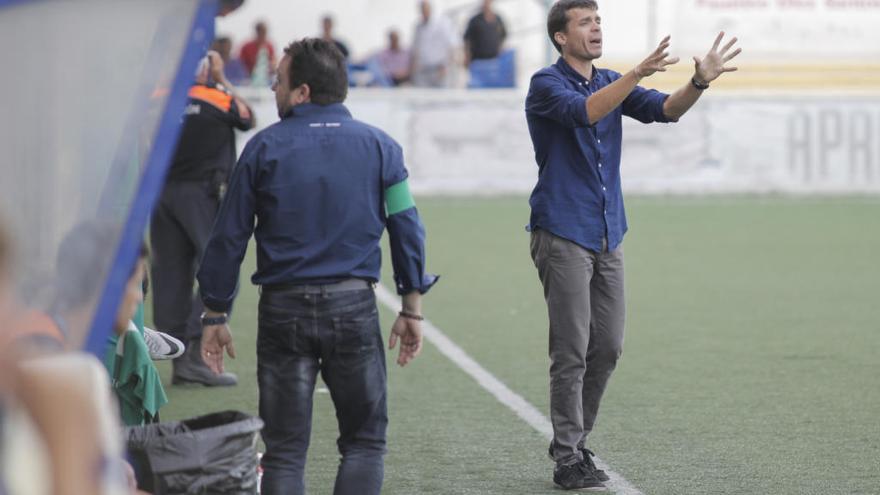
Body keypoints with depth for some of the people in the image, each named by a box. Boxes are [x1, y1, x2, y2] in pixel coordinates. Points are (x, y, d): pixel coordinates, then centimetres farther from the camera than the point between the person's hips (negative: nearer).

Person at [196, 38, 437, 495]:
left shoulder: (265, 147, 0)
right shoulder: (379, 146, 4)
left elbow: (228, 237, 0)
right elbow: (406, 229, 2)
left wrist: (215, 315, 7)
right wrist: (412, 309, 8)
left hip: (283, 309, 0)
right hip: (354, 305, 1)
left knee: (284, 449, 5)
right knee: (365, 440, 9)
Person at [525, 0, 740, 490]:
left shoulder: (613, 83, 12)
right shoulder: (546, 84, -8)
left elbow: (666, 110, -1)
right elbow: (584, 111, -28)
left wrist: (700, 82, -20)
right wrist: (639, 73, -39)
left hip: (608, 237, 7)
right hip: (563, 237, -6)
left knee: (608, 348, 7)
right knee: (572, 352, -6)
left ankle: (572, 439, 22)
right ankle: (569, 459, 0)